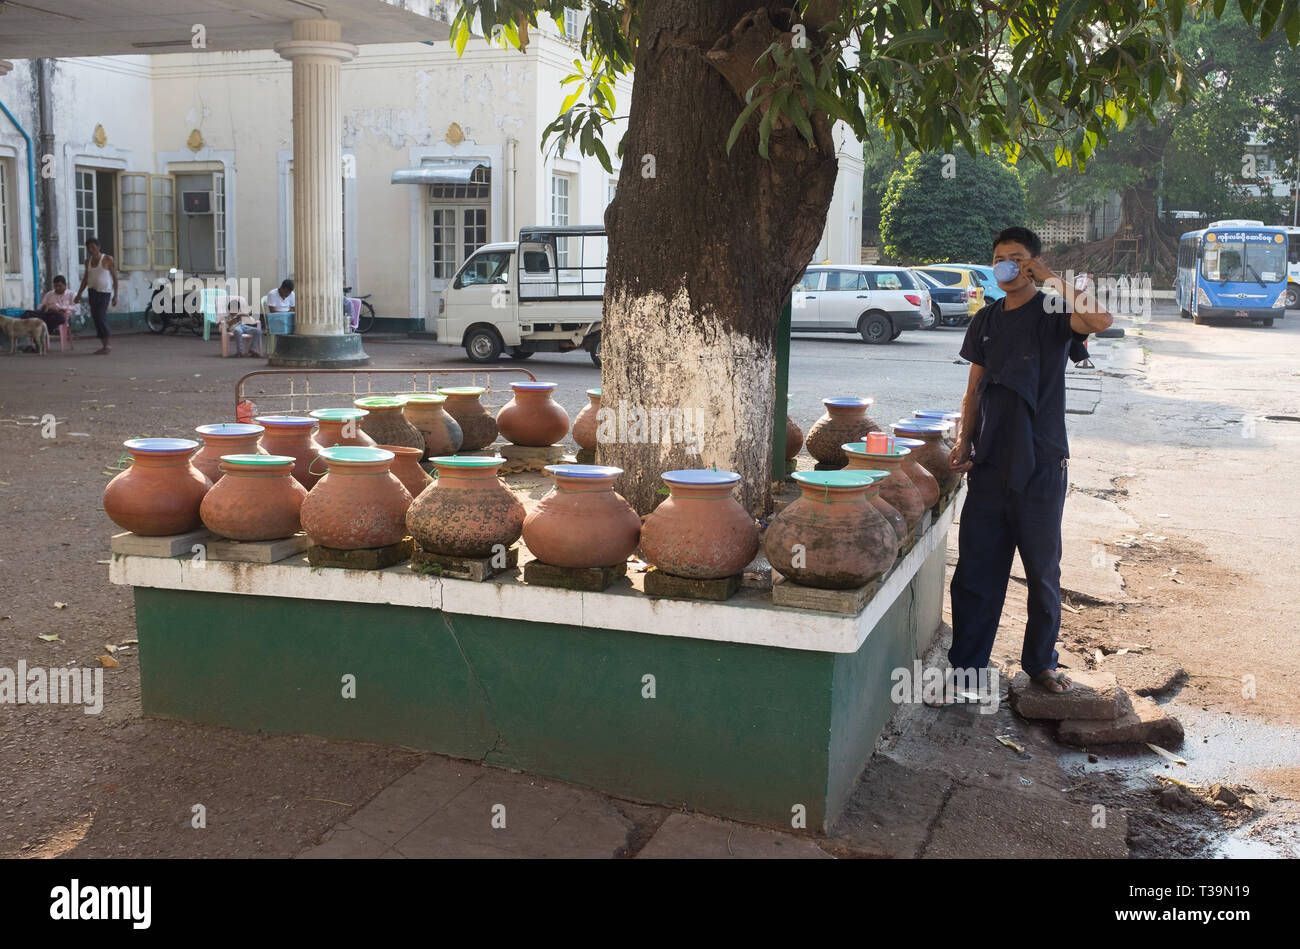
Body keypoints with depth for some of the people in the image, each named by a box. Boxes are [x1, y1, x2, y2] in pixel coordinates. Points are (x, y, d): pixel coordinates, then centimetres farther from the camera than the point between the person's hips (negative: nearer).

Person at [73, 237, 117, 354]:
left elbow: (115, 278, -6)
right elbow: (85, 279, 18)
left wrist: (115, 296, -11)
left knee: (100, 317, -15)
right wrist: (79, 294, 15)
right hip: (92, 291, 7)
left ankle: (106, 345, -6)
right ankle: (104, 345, 13)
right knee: (96, 318, 5)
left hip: (104, 292, -7)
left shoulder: (108, 260, -7)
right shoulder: (88, 261, 10)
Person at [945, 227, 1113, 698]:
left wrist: (1049, 277, -20)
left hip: (1040, 464, -4)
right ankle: (967, 665, 12)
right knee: (975, 568, 4)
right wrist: (963, 441, 5)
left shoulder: (1051, 314, -4)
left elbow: (1100, 319, -27)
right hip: (989, 463, 4)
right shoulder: (986, 320, 11)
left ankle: (1041, 662, 24)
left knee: (1043, 571, 8)